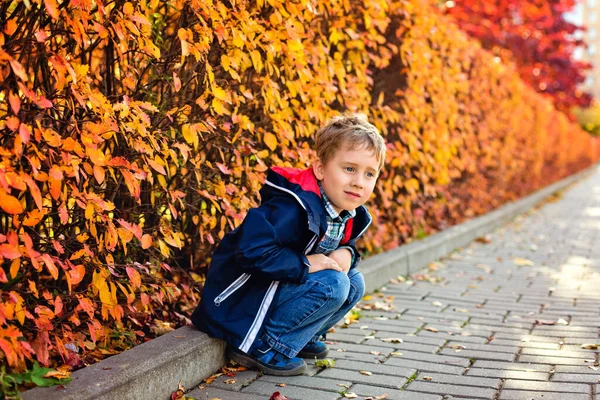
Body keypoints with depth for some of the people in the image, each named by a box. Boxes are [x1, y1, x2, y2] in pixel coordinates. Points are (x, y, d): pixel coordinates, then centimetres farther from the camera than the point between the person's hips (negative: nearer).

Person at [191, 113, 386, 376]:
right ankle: (262, 347, -13)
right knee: (332, 285, -25)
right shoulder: (294, 209, -30)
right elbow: (252, 250, -37)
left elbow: (345, 242, 17)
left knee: (354, 283, 3)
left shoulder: (349, 214, 0)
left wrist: (346, 253, -8)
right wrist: (305, 264, -28)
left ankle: (304, 338, 14)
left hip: (279, 289, 9)